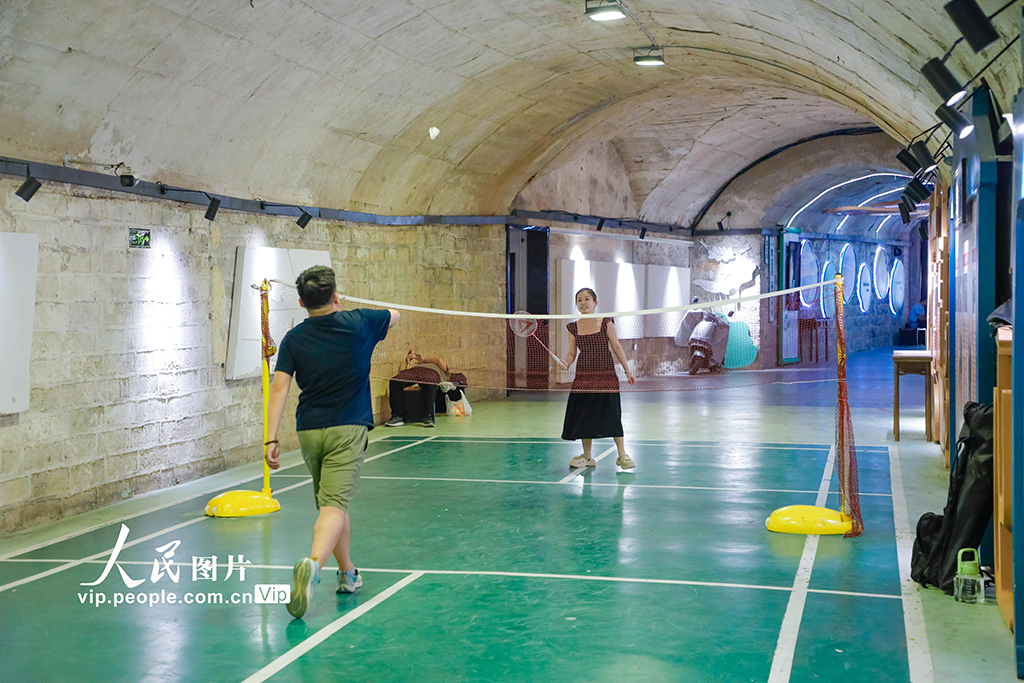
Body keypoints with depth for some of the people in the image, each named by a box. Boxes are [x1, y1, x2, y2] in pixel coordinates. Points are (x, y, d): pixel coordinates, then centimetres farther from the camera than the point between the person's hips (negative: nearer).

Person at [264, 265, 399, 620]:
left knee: (332, 502, 19)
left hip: (309, 431, 3)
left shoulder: (293, 339, 1)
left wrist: (272, 438, -9)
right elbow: (394, 315, 19)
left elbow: (279, 388, -8)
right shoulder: (358, 323, -2)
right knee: (334, 505, -13)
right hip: (347, 430, -3)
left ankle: (348, 573, 31)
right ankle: (312, 564, -38)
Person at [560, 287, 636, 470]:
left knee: (612, 413, -6)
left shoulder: (606, 323, -1)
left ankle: (622, 455, 4)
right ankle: (587, 456, 16)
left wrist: (627, 371, 1)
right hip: (584, 376, 3)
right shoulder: (573, 328, 5)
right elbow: (572, 353, 7)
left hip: (606, 375, -2)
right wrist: (565, 363, -15)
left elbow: (616, 347, 2)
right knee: (584, 414, 4)